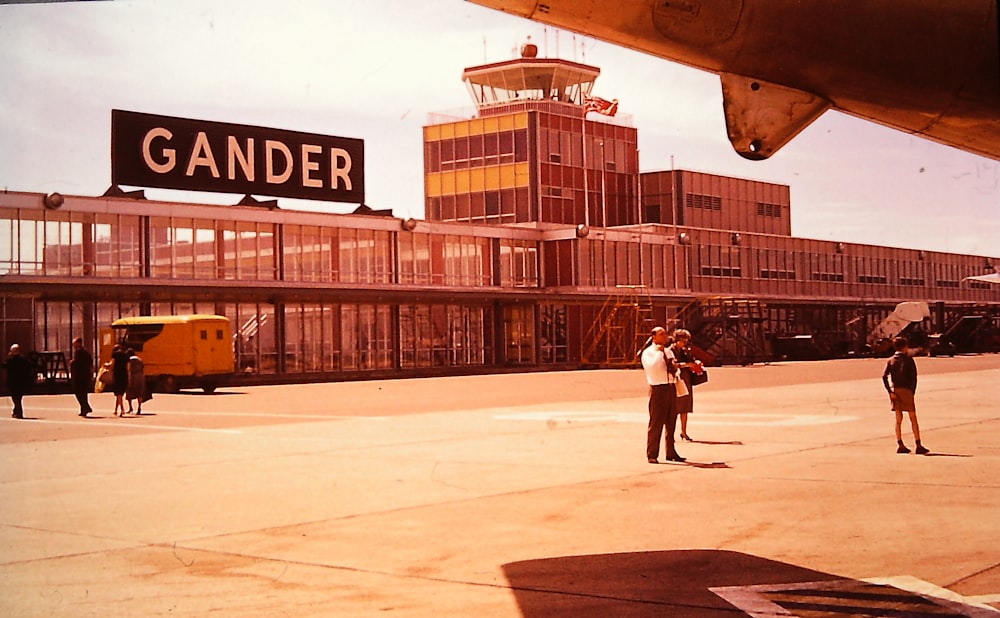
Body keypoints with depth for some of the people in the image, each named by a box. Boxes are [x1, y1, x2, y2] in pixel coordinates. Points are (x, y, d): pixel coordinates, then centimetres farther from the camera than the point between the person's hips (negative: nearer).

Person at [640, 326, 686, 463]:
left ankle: (671, 453, 22)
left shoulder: (668, 352, 18)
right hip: (658, 389, -7)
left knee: (671, 423, 12)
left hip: (671, 388, 7)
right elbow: (651, 366, -22)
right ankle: (652, 455, -3)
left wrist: (675, 367, 4)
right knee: (656, 423, -7)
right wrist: (659, 352, -18)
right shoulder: (648, 352, -4)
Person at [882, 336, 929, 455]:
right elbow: (913, 376, -8)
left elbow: (884, 376, -3)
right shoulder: (908, 359, -2)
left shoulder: (891, 360, 8)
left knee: (898, 419, 9)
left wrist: (890, 391, -5)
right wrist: (912, 391, -1)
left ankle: (900, 445, 4)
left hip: (895, 391, 4)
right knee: (913, 419, 0)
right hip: (906, 390, -4)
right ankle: (918, 446, -2)